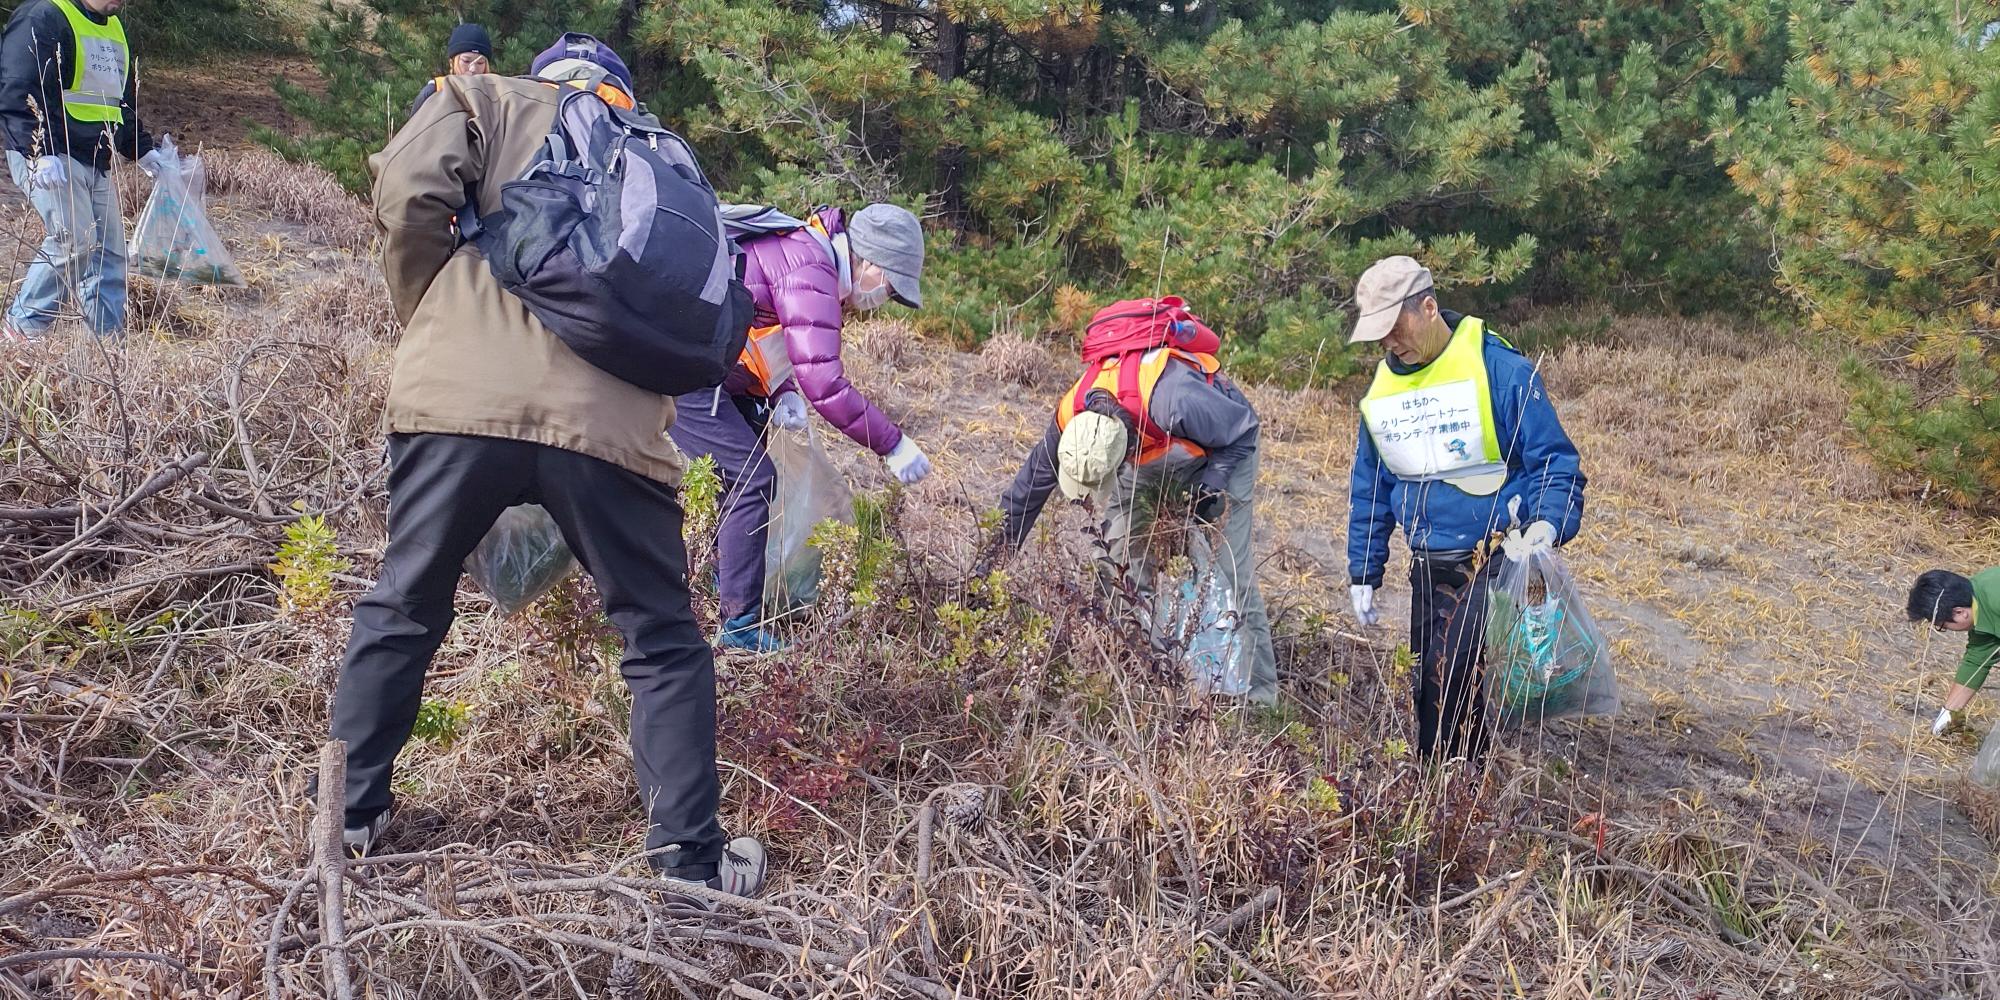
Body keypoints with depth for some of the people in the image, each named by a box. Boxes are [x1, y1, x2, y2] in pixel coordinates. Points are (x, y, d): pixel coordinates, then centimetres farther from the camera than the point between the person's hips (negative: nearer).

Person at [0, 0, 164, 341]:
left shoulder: (114, 29, 19)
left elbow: (124, 100, 30)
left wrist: (142, 150, 22)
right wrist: (40, 152, -27)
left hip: (96, 162, 9)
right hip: (47, 158, -9)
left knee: (109, 249, 5)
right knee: (74, 241, -18)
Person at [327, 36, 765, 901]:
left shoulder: (489, 100, 22)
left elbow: (409, 193, 3)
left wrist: (429, 322, 15)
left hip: (459, 394, 0)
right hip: (610, 420, 1)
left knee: (402, 606, 21)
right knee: (663, 639, 14)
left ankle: (348, 809, 32)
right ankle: (690, 857, 15)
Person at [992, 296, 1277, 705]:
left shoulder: (1174, 398, -46)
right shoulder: (1070, 416, -28)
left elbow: (1244, 427, -24)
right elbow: (1030, 486, -10)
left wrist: (1213, 489, -30)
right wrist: (994, 556, -8)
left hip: (1221, 450, -5)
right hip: (1148, 458, 5)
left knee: (1227, 577, -11)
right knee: (1122, 566, -4)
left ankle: (1258, 694, -5)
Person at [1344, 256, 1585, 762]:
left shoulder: (1499, 369, -12)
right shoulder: (1381, 391, 8)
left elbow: (1554, 460, -9)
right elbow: (1369, 490, 17)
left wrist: (1549, 521, -27)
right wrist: (1363, 574, 16)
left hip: (1494, 565, -6)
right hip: (1428, 572, 6)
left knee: (1449, 687, -15)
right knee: (1431, 691, 11)